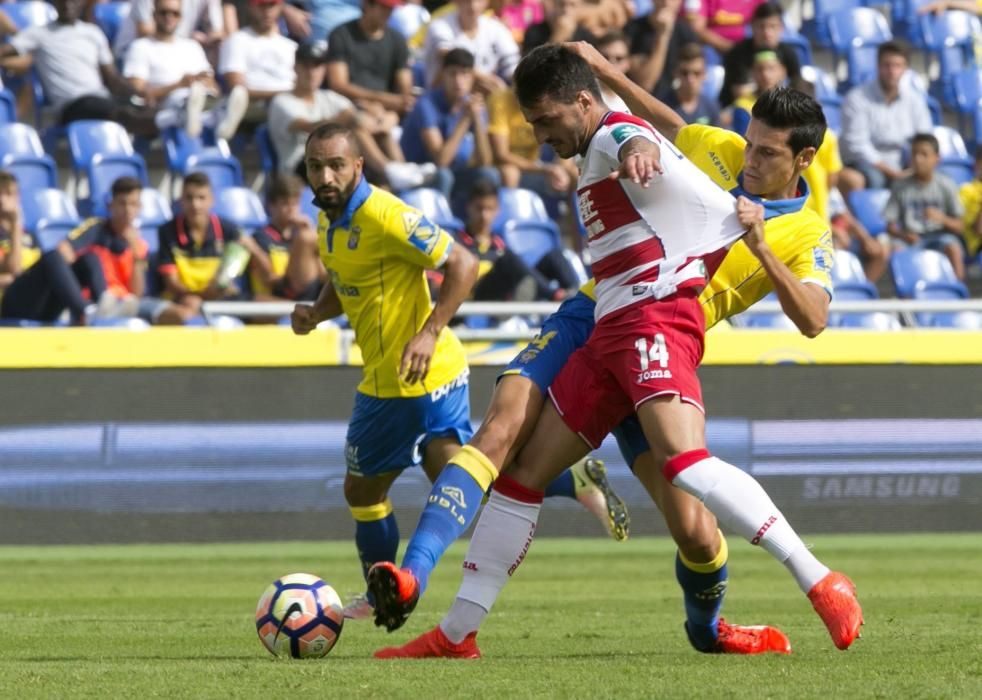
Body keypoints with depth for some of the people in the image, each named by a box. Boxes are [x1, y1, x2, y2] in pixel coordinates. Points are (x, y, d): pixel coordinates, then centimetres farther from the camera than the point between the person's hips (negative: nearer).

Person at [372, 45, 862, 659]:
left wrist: (758, 246, -26)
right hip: (593, 318, 3)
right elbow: (665, 124, 30)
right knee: (502, 431, -22)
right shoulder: (718, 150, 9)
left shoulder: (808, 235, -1)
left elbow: (813, 319, -17)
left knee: (694, 532, -13)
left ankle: (707, 627, 25)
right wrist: (602, 68, 20)